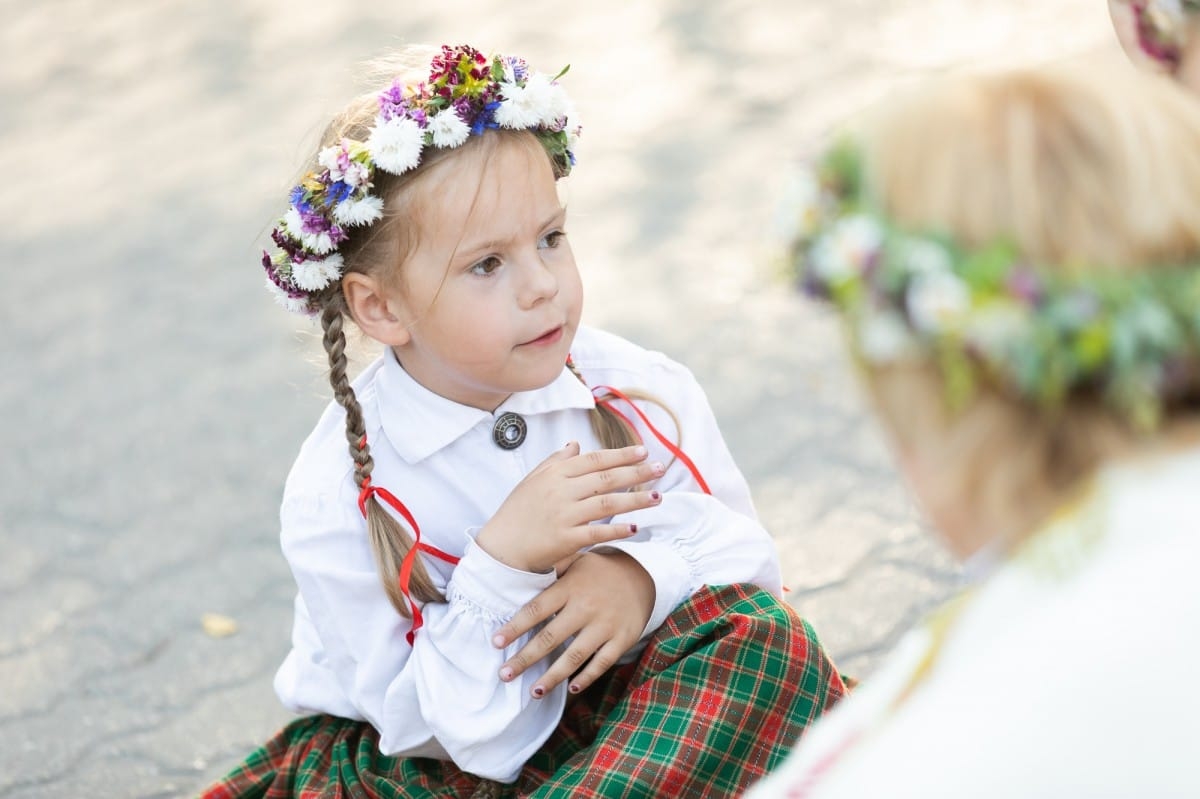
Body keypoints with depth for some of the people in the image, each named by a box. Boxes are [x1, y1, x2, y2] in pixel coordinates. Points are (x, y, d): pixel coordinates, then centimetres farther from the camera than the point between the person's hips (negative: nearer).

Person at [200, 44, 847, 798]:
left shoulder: (643, 393, -11)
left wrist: (646, 573, -28)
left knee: (763, 636, -26)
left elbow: (743, 549, -5)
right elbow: (456, 734, -18)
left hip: (622, 706, 2)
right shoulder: (336, 501, -19)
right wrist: (502, 565, -36)